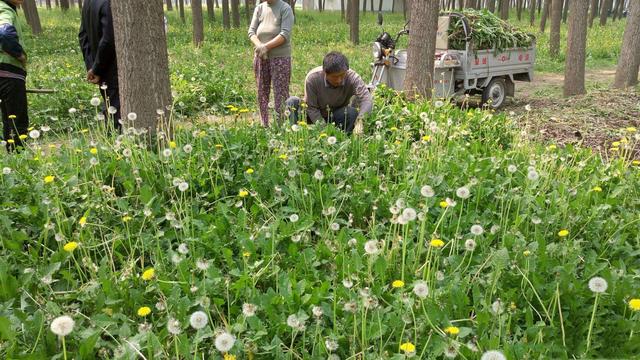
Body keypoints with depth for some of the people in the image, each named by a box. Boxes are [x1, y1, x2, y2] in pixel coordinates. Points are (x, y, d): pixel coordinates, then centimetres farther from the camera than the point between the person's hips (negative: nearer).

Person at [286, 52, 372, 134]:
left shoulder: (352, 77, -25)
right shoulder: (312, 78, -27)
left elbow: (367, 99, -36)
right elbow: (311, 108, -21)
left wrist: (359, 120, -54)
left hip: (337, 116, 1)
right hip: (316, 117, 0)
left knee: (352, 112, -32)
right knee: (292, 102, -25)